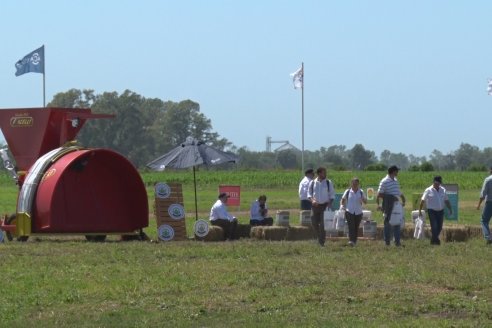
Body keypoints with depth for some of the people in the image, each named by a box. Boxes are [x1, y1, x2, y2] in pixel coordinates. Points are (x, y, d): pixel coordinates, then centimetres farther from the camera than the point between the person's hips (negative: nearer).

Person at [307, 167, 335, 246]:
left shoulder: (329, 183, 2)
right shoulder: (313, 183, 4)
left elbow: (332, 195, 6)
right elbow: (309, 193, 6)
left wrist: (330, 203, -9)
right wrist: (312, 200, -13)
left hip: (325, 205, -1)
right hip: (315, 205, 1)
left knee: (323, 224, -7)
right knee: (314, 223, 0)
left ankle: (322, 241, 1)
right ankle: (319, 237, 23)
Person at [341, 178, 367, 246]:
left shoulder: (361, 192, 5)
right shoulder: (348, 192, 2)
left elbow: (365, 202, 8)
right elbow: (343, 199, 15)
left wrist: (363, 200, -14)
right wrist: (343, 206, 1)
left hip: (358, 212, 2)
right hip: (349, 212, -2)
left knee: (356, 228, 7)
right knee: (351, 226, -16)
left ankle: (354, 241, 18)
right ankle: (351, 240, -25)